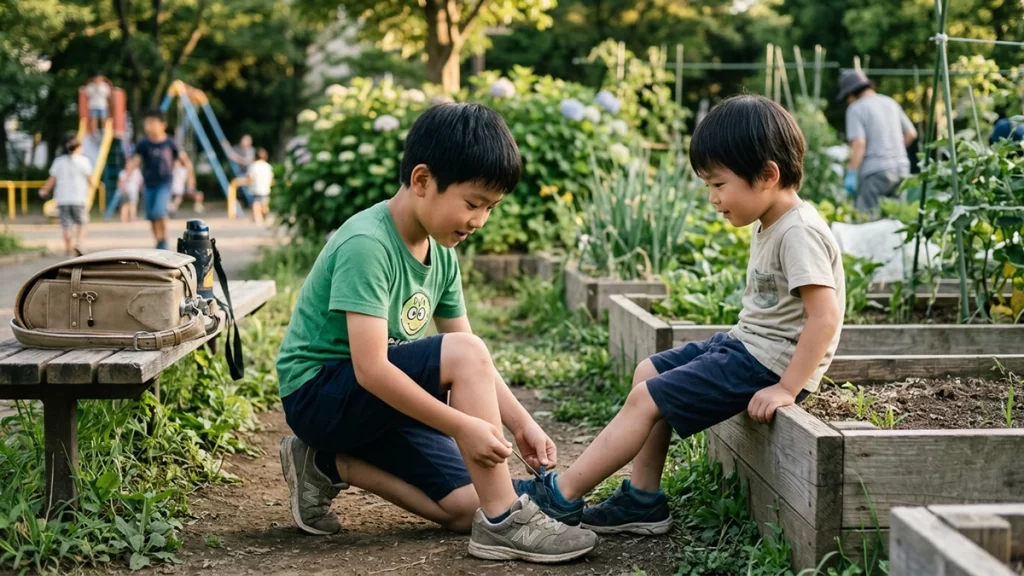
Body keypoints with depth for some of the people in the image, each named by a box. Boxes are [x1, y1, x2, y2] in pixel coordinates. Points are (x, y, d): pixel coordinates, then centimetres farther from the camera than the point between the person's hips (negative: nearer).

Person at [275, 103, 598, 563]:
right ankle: (503, 523, -23)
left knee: (467, 508, -2)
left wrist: (522, 423, -7)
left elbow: (472, 366, 6)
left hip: (377, 400, 9)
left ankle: (331, 464, 9)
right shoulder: (366, 245, -24)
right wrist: (463, 426, -32)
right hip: (318, 393, -9)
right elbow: (370, 369, -31)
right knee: (462, 354, -27)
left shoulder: (441, 254, 3)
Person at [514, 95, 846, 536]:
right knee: (648, 373, 14)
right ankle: (643, 500, 12)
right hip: (745, 344, 11)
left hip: (766, 364, -11)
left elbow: (825, 318, -28)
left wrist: (787, 388, -27)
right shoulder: (769, 227, 10)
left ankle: (562, 496, -1)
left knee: (645, 399, -11)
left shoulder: (798, 233, -21)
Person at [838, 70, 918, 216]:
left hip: (875, 171, -7)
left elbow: (859, 143, -16)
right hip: (901, 167, 7)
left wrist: (851, 174, -14)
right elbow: (911, 133, 17)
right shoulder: (890, 102, 15)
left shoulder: (856, 109, -6)